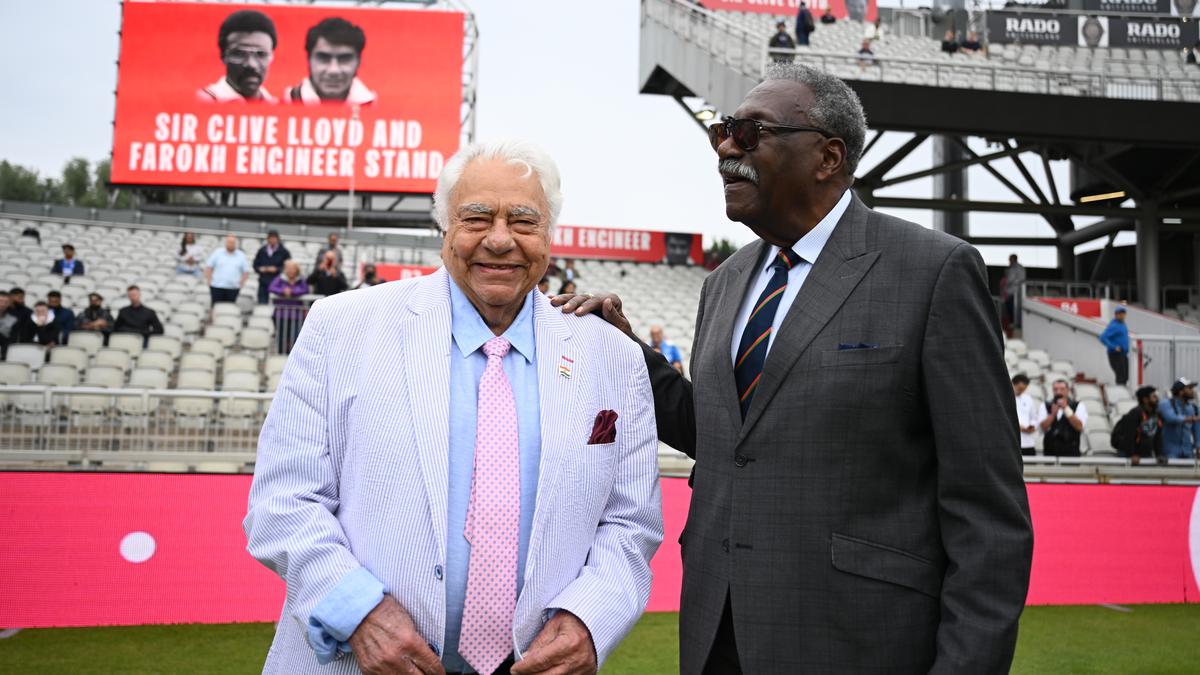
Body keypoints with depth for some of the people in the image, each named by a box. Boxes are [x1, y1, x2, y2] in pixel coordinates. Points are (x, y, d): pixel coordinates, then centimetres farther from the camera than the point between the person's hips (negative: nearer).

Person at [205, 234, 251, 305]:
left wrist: (241, 283, 0)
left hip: (233, 288, 1)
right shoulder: (217, 253, 4)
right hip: (217, 287, -1)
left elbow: (246, 271, 9)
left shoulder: (241, 256, 7)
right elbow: (208, 267, 5)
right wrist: (209, 281, -1)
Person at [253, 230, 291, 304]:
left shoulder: (283, 251, 1)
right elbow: (255, 264, 18)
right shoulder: (262, 250, 11)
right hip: (263, 282, 3)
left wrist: (276, 269, -12)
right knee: (262, 303, 1)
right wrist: (260, 269, -3)